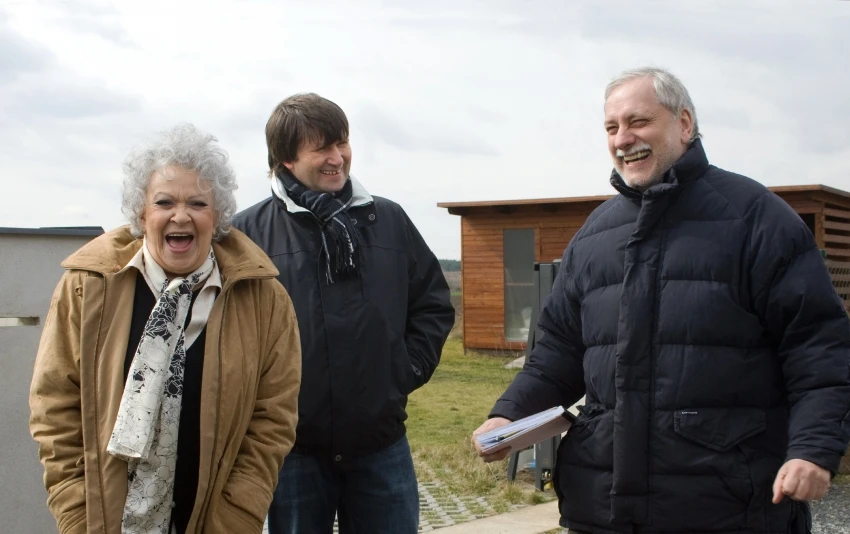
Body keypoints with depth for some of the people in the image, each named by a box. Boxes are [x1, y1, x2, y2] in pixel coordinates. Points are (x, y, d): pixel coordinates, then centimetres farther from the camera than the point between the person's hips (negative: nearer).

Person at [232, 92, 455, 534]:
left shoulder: (389, 220, 5)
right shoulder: (247, 233, -5)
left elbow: (434, 303, 12)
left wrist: (408, 370, 2)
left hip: (382, 444, 3)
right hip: (293, 447, -2)